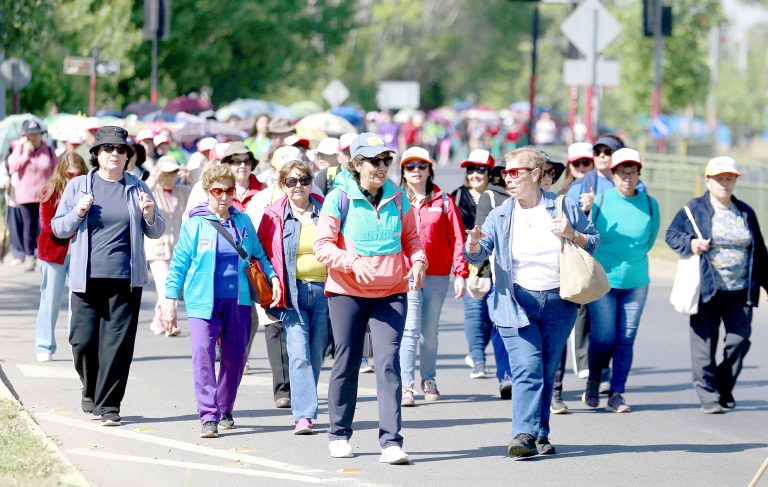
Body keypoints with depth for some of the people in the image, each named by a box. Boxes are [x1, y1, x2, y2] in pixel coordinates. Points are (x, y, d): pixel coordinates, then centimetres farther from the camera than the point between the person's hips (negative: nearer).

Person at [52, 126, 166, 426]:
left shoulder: (137, 189, 9)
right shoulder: (78, 186, 8)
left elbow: (156, 232, 14)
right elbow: (58, 228, 10)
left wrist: (149, 215, -7)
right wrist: (78, 213, -8)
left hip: (126, 278, 0)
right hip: (87, 277, 0)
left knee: (117, 343, -4)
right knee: (83, 341, 0)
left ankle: (108, 405, 2)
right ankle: (91, 392, 26)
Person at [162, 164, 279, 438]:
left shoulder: (243, 222, 9)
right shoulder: (194, 224, 0)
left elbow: (259, 254, 18)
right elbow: (179, 263, 2)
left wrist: (272, 276, 0)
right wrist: (170, 301, 0)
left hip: (238, 301, 3)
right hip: (202, 301, -3)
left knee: (235, 358, 7)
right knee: (203, 354, -15)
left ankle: (225, 411, 25)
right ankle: (208, 417, -17)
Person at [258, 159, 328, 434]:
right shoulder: (274, 216, 4)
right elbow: (261, 255, 8)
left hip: (324, 290, 2)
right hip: (292, 292, -2)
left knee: (316, 356, 6)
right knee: (299, 354, -13)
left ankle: (305, 409, 19)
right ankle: (303, 415, -18)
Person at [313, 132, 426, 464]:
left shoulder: (397, 198, 5)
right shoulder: (339, 198, -5)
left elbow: (411, 237, 17)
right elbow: (323, 247, -8)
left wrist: (418, 261, -4)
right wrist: (353, 261, -24)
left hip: (391, 293, 2)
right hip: (347, 292, -2)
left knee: (388, 362, -10)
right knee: (347, 362, 7)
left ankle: (391, 441, -14)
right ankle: (339, 434, 25)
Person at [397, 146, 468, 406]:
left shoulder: (443, 201, 6)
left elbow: (456, 238, 5)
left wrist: (461, 273, -1)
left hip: (437, 275, 1)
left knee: (430, 331, 10)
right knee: (409, 330, -11)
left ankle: (429, 380, 26)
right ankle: (406, 386, -11)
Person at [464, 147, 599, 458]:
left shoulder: (563, 208, 3)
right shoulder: (501, 216, 4)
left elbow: (594, 241, 11)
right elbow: (477, 254, -4)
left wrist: (572, 235, -9)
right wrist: (474, 244, -27)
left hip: (558, 302, 1)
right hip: (517, 301, -1)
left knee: (547, 372, 8)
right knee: (527, 369, -15)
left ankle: (541, 436, 15)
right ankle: (524, 434, -22)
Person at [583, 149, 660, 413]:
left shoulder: (650, 204, 1)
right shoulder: (599, 200, -6)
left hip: (635, 281, 2)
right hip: (602, 279, -2)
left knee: (626, 339, 1)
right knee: (603, 337, -6)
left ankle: (616, 394, 8)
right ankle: (593, 383, 18)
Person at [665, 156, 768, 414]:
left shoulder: (745, 213, 14)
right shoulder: (694, 209, 3)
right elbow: (671, 234, 4)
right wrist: (690, 243, -16)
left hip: (740, 291, 3)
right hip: (706, 289, -3)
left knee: (739, 339, -3)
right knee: (705, 342, -3)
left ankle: (725, 389, 15)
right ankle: (708, 395, 4)